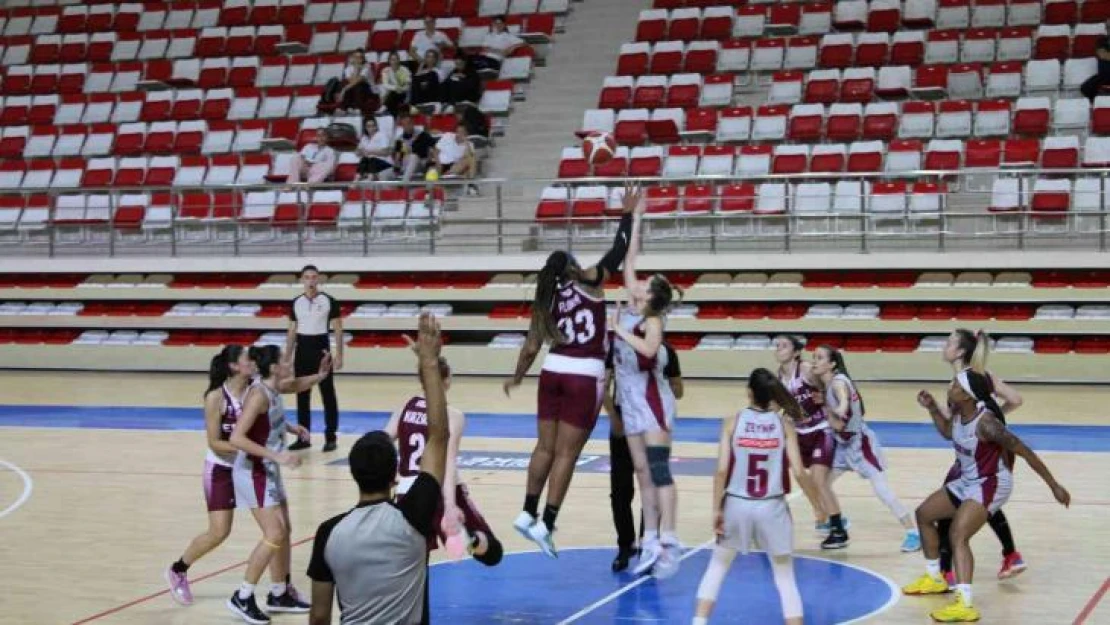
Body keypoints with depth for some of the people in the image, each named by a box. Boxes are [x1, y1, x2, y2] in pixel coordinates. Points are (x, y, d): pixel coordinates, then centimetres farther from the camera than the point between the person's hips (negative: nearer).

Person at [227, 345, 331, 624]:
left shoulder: (274, 388, 2)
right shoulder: (259, 394, -24)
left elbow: (295, 386, 27)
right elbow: (236, 438, -30)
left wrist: (320, 375, 7)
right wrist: (276, 455, -32)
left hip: (269, 470, 9)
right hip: (254, 472, -9)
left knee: (285, 531, 15)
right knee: (274, 535, -12)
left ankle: (280, 594, 27)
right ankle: (242, 598, -3)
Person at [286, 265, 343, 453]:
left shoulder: (328, 301, -5)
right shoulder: (296, 302, 6)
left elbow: (337, 329, -3)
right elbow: (292, 331, 12)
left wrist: (339, 355, -10)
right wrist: (287, 357, 10)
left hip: (321, 348, -4)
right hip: (302, 350, 4)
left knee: (328, 394, 0)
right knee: (302, 395, 7)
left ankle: (330, 437, 5)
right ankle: (304, 437, 14)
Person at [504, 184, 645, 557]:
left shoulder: (546, 300, 6)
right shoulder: (589, 284, -3)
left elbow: (531, 348, 10)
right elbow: (617, 253, -4)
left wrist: (517, 378, 25)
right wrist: (631, 216, 6)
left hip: (553, 373, 4)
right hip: (584, 377, -4)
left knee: (546, 447, 15)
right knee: (566, 454, -2)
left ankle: (528, 513, 20)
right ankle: (546, 525, -3)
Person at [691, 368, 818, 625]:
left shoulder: (733, 422, -4)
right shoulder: (784, 424, -3)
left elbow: (722, 470, -10)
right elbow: (798, 473, -7)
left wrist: (716, 509, -2)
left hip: (737, 506, 0)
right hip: (772, 508, 0)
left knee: (717, 567, 20)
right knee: (785, 577, 13)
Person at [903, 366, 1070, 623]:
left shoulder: (985, 423, -30)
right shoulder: (958, 413, -7)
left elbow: (1024, 452, -25)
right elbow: (948, 432, 18)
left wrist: (1054, 486, -23)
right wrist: (932, 408, 2)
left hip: (991, 485, -10)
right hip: (967, 481, 10)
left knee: (958, 536, -27)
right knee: (924, 514, 20)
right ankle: (934, 579, 35)